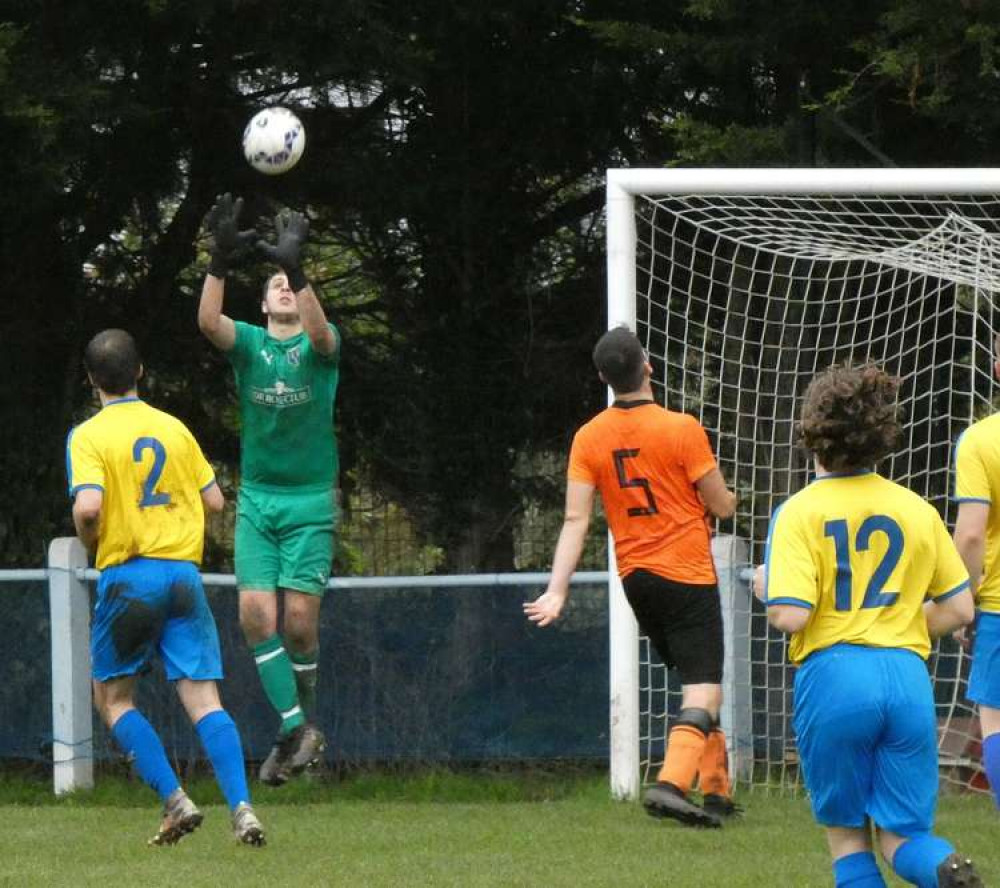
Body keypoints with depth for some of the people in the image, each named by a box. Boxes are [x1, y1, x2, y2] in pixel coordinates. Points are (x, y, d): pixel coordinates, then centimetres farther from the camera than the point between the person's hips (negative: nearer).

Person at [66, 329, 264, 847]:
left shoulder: (88, 436, -4)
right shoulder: (173, 429, 9)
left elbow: (88, 506, -18)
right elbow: (214, 499, 11)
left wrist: (88, 541, 2)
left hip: (128, 576, -3)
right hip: (184, 573, 4)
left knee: (113, 699, 12)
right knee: (203, 701, 0)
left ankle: (175, 800, -3)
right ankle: (241, 807, -16)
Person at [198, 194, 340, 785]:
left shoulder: (320, 346, -1)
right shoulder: (248, 344, 5)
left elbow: (319, 330, -26)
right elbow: (209, 321, -16)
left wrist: (296, 267, -40)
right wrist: (221, 262, -32)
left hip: (311, 501, -2)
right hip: (256, 499, 2)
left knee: (300, 619, -7)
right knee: (256, 614, -10)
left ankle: (305, 709, 18)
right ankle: (295, 729, -4)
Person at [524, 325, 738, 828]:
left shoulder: (589, 438, -1)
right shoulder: (681, 429, -14)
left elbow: (576, 519, -6)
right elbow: (723, 506, -6)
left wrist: (557, 589, -8)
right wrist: (727, 497, 17)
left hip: (635, 576, 6)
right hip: (687, 575, -6)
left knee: (696, 685, 20)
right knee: (704, 690, -8)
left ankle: (716, 790, 22)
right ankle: (671, 783, -29)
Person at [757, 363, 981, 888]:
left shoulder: (799, 513, -4)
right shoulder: (916, 510, 9)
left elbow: (790, 616, -14)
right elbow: (959, 610, 12)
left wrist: (767, 589, 8)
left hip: (831, 674, -3)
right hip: (907, 678, 3)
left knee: (846, 836, 12)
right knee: (902, 836, 6)